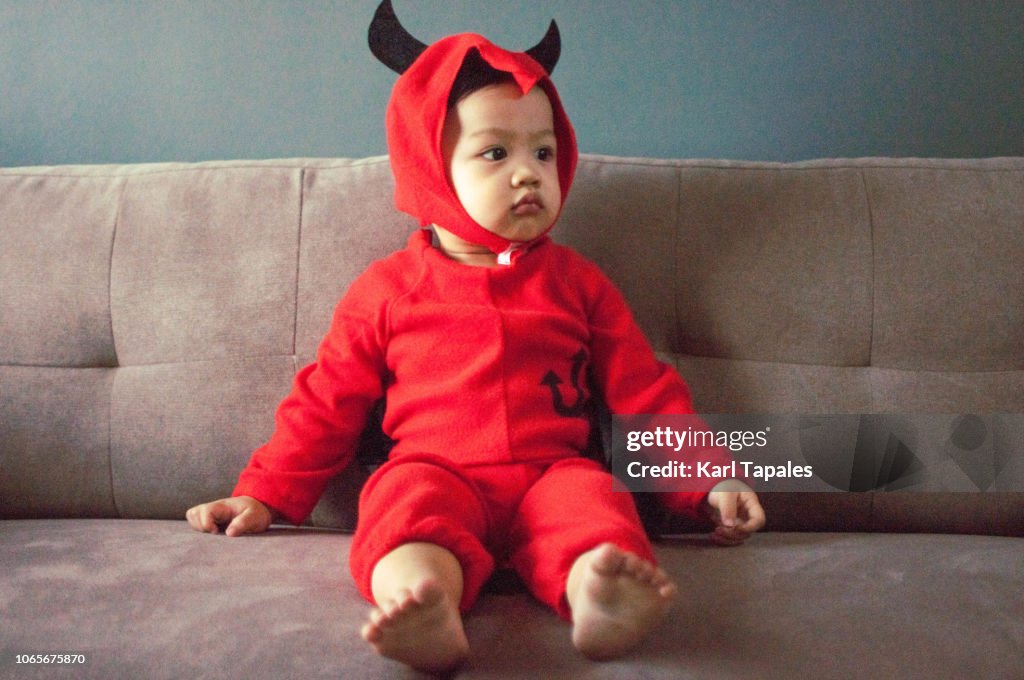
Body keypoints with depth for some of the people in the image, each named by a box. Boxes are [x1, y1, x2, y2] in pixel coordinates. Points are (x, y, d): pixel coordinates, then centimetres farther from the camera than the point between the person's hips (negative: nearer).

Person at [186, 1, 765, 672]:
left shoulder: (576, 281, 16)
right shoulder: (387, 289, 12)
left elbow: (647, 391, 18)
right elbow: (326, 403, 17)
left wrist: (709, 480, 10)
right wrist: (265, 495, 13)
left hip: (549, 473, 1)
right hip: (434, 471, -1)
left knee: (592, 497, -31)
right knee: (409, 504, -34)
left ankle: (599, 597, -60)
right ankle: (423, 610, -61)